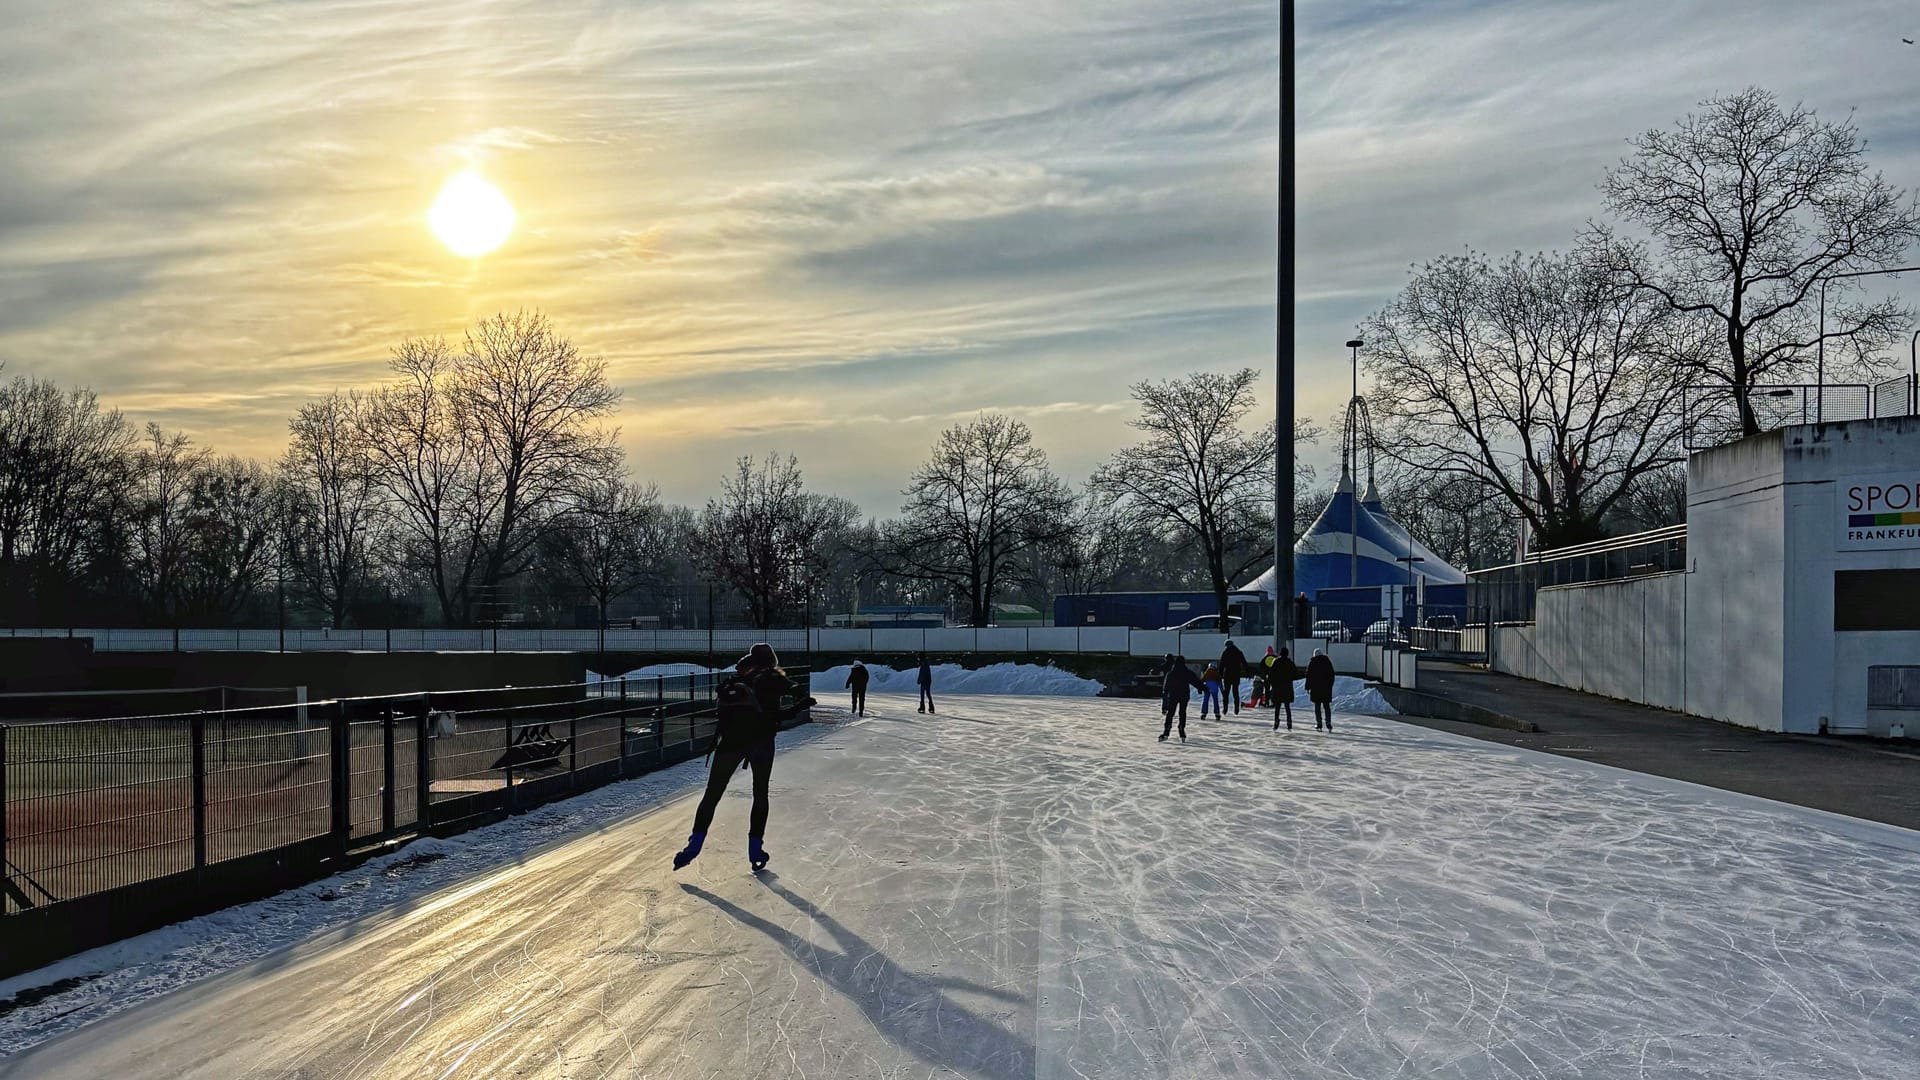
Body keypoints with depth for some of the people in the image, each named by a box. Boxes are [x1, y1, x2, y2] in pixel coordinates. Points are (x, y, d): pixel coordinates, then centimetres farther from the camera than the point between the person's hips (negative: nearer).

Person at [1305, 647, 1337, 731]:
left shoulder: (1312, 662, -2)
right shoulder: (1328, 661, 5)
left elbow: (1308, 675, -3)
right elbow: (1332, 675, 9)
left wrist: (1308, 687, 3)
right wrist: (1330, 685, 17)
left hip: (1316, 687, -2)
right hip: (1326, 687, 2)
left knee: (1317, 706, 3)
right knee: (1327, 706, 6)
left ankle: (1318, 724, 2)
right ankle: (1329, 724, 0)